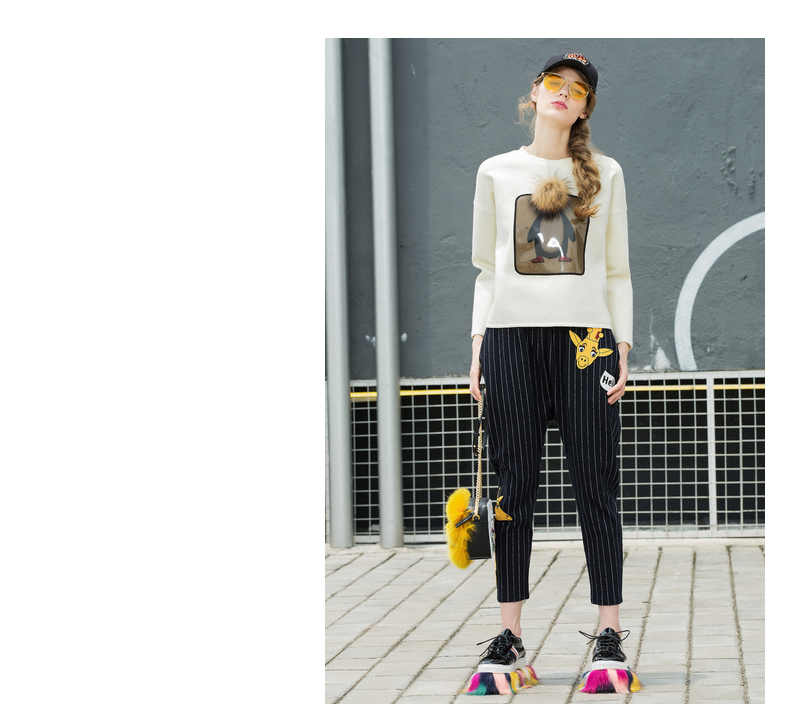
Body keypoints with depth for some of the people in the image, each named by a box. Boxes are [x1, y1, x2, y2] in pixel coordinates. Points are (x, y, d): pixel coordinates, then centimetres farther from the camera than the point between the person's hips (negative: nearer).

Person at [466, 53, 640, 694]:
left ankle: (610, 635, 2)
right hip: (512, 338, 1)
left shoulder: (604, 173, 11)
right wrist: (479, 346, 5)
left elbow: (617, 271, 10)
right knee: (516, 489, 1)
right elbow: (486, 269, 13)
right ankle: (510, 634, 6)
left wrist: (623, 349, 1)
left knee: (596, 489, -2)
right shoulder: (497, 173, 12)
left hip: (587, 339, 0)